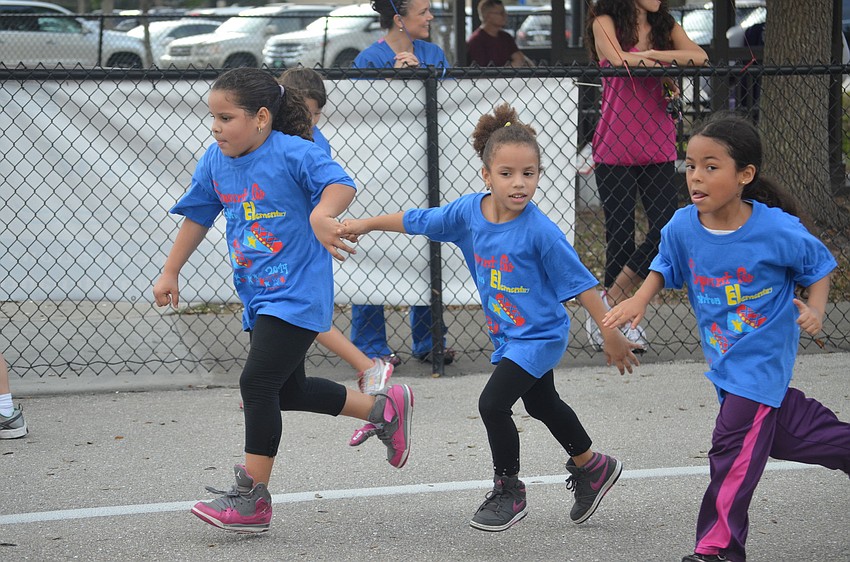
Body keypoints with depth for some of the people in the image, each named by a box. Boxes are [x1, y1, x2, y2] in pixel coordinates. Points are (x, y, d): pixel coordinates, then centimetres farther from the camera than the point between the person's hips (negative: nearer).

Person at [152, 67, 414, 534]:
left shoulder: (293, 153, -17)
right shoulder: (215, 162, 4)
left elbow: (340, 184, -28)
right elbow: (198, 217, 16)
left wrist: (320, 214, -49)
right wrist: (170, 273, 17)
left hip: (297, 294, -9)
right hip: (258, 298, 9)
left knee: (257, 383, -14)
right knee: (287, 390, 18)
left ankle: (251, 499, -6)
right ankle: (383, 409, 36)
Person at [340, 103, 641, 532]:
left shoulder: (540, 231, -26)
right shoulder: (469, 210, -10)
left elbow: (578, 282, -20)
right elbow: (417, 221, 7)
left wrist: (611, 334, -16)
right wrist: (366, 224, 10)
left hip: (540, 334, -8)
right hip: (508, 335, 8)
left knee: (493, 403, -16)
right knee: (541, 404, 25)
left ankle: (509, 491, 5)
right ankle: (592, 467, 48)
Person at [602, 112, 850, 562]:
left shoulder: (778, 231, -24)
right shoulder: (682, 227, -12)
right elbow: (665, 266, 8)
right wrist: (640, 298, -9)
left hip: (761, 359, -6)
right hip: (724, 358, 6)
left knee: (732, 451, -5)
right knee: (787, 429, 20)